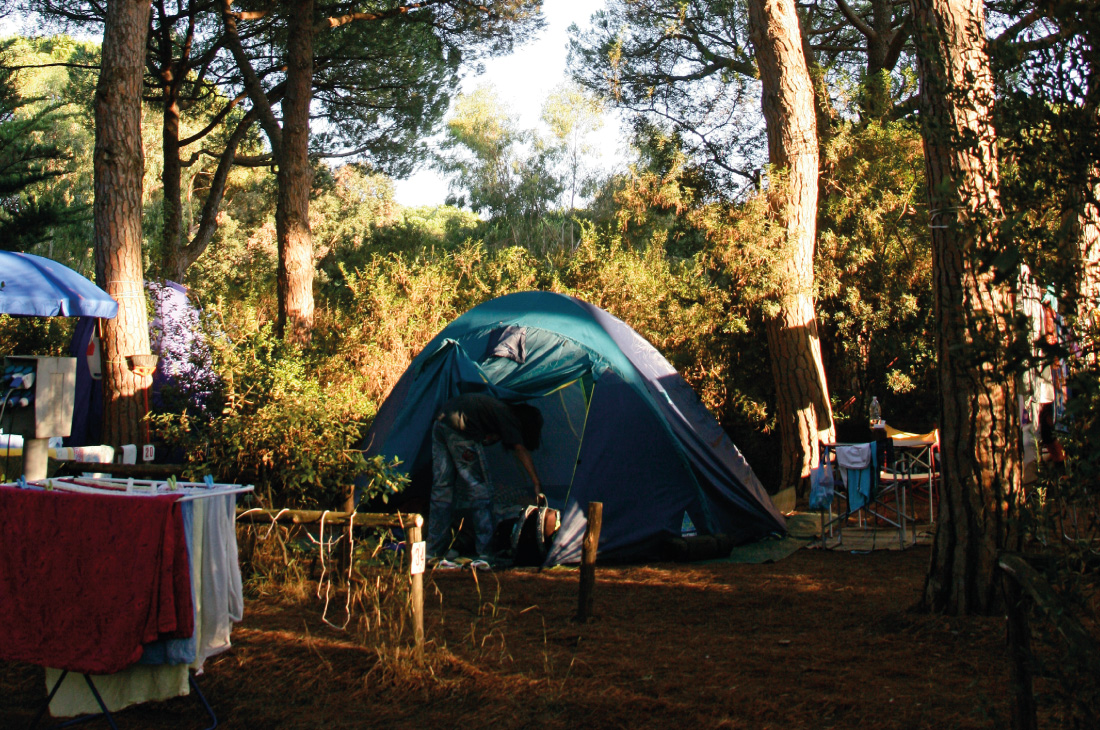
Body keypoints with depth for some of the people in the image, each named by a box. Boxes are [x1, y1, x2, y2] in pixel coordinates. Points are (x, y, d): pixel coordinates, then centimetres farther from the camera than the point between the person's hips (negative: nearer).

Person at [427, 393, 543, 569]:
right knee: (480, 490, 0)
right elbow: (521, 450, -9)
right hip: (460, 430, -9)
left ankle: (434, 554, 15)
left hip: (439, 423, 9)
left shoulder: (498, 408, 25)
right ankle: (483, 556, -1)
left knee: (442, 489, 13)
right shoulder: (508, 416, 0)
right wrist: (537, 484, -11)